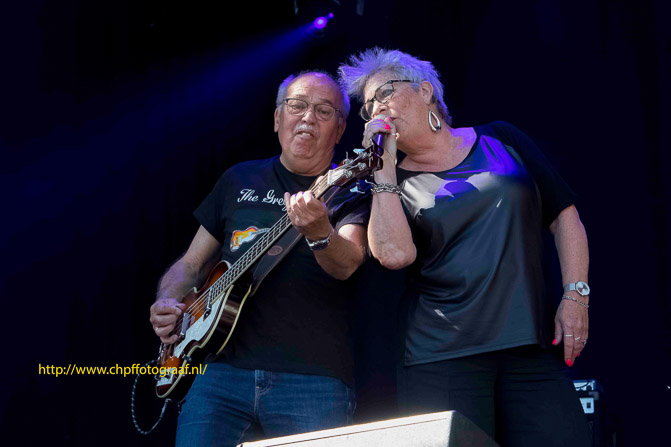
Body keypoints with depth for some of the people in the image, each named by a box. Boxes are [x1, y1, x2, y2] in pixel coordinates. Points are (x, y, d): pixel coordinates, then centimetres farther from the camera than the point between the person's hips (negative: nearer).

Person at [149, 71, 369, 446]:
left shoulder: (350, 193, 5)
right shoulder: (240, 180, 16)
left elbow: (346, 265, -16)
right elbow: (192, 264, 22)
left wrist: (320, 233, -37)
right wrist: (167, 303, 2)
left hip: (314, 380, -2)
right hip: (224, 368, 3)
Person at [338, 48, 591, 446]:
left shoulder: (499, 141, 13)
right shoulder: (392, 182, 8)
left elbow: (564, 215, 11)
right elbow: (394, 254, -13)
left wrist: (576, 295, 0)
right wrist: (385, 165, -6)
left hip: (533, 346, 2)